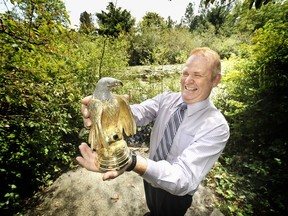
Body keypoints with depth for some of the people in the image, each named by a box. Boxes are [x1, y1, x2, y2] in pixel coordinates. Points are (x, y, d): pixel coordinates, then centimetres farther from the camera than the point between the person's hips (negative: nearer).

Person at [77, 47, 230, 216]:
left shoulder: (216, 127, -29)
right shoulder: (166, 98, -14)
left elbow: (184, 178, -39)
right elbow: (138, 113, -30)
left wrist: (132, 162, -56)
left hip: (175, 194, -4)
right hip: (151, 177, 5)